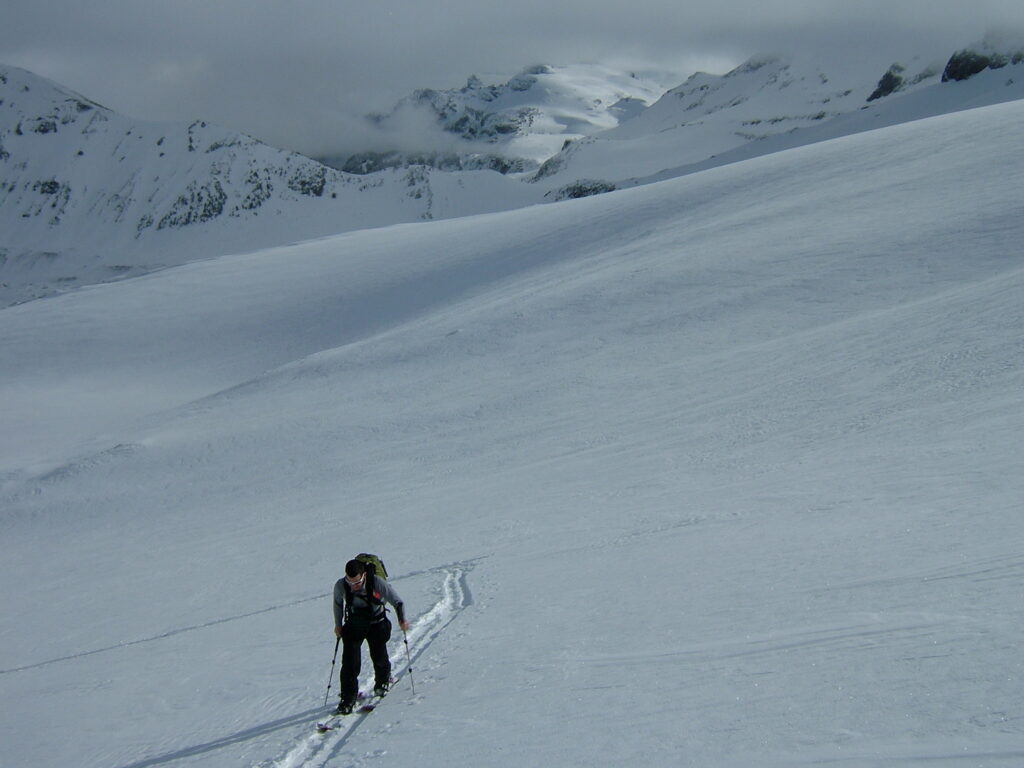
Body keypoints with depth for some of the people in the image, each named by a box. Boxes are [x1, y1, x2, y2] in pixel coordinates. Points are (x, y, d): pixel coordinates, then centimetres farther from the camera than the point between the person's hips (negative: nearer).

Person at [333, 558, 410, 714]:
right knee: (350, 660, -11)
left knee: (378, 654, -1)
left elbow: (397, 601, -15)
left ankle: (383, 680, 33)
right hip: (353, 625, 1)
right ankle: (348, 698, -2)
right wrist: (338, 625, 10)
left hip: (376, 623, -1)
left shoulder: (377, 583, -27)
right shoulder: (341, 586, -19)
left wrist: (402, 620, -27)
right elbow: (338, 603, 4)